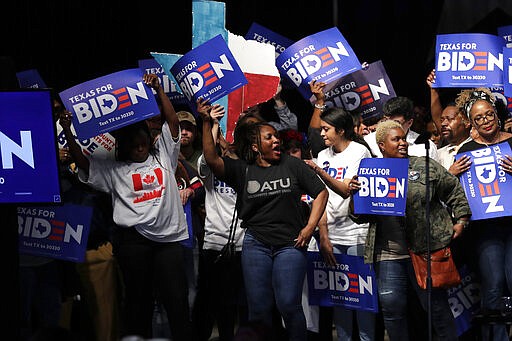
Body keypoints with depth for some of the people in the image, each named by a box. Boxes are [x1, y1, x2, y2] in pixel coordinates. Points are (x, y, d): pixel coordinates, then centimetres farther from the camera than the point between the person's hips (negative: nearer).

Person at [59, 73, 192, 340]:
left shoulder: (162, 156, 16)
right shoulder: (114, 169, 11)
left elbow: (172, 121, 11)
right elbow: (82, 162, 4)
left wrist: (158, 90, 4)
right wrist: (68, 132, -7)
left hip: (168, 237, 1)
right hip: (134, 237, -1)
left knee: (177, 298, -4)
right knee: (138, 299, 3)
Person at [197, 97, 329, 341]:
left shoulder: (292, 165, 6)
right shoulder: (242, 170, 6)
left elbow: (321, 192, 9)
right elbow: (212, 159, -8)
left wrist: (310, 226, -1)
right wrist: (206, 123, -16)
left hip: (290, 244, -1)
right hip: (255, 244, 1)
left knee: (289, 305, -8)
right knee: (259, 309, 1)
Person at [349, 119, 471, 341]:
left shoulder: (424, 166, 4)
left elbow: (454, 190, 10)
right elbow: (359, 216, 11)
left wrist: (461, 220, 3)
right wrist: (354, 194, -7)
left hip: (425, 250, -2)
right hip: (388, 254, 2)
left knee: (436, 305, 4)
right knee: (392, 307, 1)